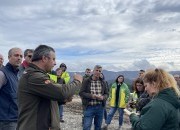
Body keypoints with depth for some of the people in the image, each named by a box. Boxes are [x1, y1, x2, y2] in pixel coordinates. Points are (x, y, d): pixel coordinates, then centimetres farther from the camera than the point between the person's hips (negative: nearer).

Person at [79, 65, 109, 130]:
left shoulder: (103, 82, 7)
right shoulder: (86, 81, -5)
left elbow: (106, 94, 11)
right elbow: (81, 93, -8)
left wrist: (103, 97, -11)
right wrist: (91, 96, -21)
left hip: (100, 107, 4)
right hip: (89, 107, -4)